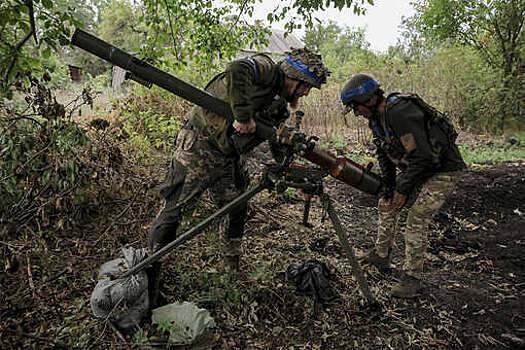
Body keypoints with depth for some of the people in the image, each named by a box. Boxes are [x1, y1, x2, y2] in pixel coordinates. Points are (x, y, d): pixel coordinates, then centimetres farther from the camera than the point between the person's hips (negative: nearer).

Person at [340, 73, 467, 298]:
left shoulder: (400, 112, -30)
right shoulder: (377, 118, 0)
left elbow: (422, 156, -31)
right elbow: (384, 156, 6)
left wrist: (403, 189, -23)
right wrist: (388, 189, 1)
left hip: (442, 169, -9)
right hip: (413, 167, 10)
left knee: (416, 218, -15)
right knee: (386, 205, 12)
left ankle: (413, 278, -1)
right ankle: (381, 255, 28)